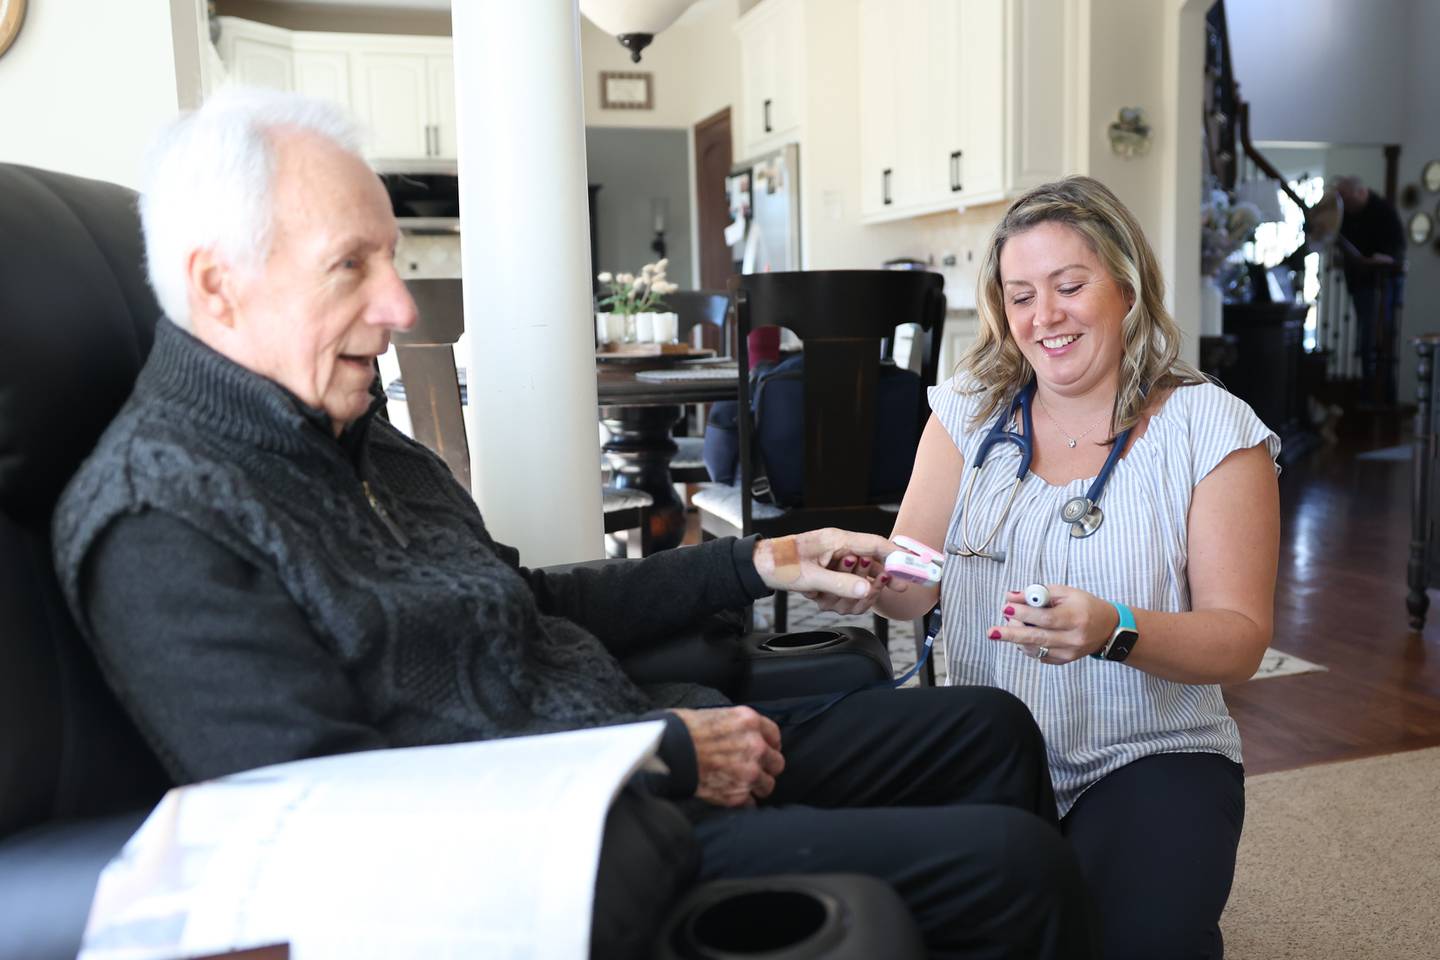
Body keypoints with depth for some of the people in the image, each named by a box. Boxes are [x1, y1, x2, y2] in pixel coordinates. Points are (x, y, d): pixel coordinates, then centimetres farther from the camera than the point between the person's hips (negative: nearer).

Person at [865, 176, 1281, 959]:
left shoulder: (1210, 428, -4)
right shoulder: (971, 411, 4)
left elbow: (1241, 639, -8)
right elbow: (912, 586, -3)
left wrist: (1115, 630, -27)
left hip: (1151, 756, -1)